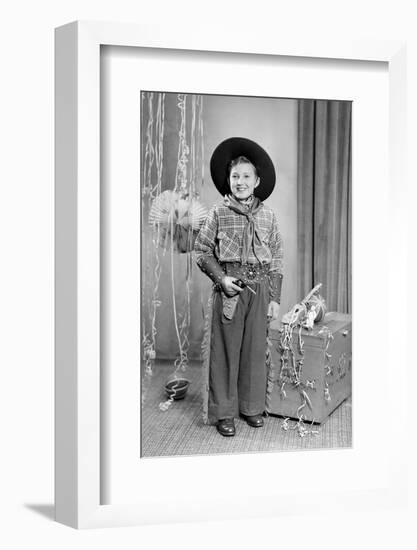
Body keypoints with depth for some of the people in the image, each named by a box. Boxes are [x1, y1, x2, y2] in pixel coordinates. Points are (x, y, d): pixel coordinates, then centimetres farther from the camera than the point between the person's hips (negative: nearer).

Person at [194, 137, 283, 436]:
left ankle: (253, 406, 26)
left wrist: (275, 298, 4)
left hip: (260, 289, 2)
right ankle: (224, 412, 15)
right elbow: (202, 251, 3)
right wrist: (221, 278, -11)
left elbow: (277, 259, 8)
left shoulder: (268, 215, 6)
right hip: (228, 289, -2)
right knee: (225, 350, 2)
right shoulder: (218, 213, 0)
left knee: (256, 349, 9)